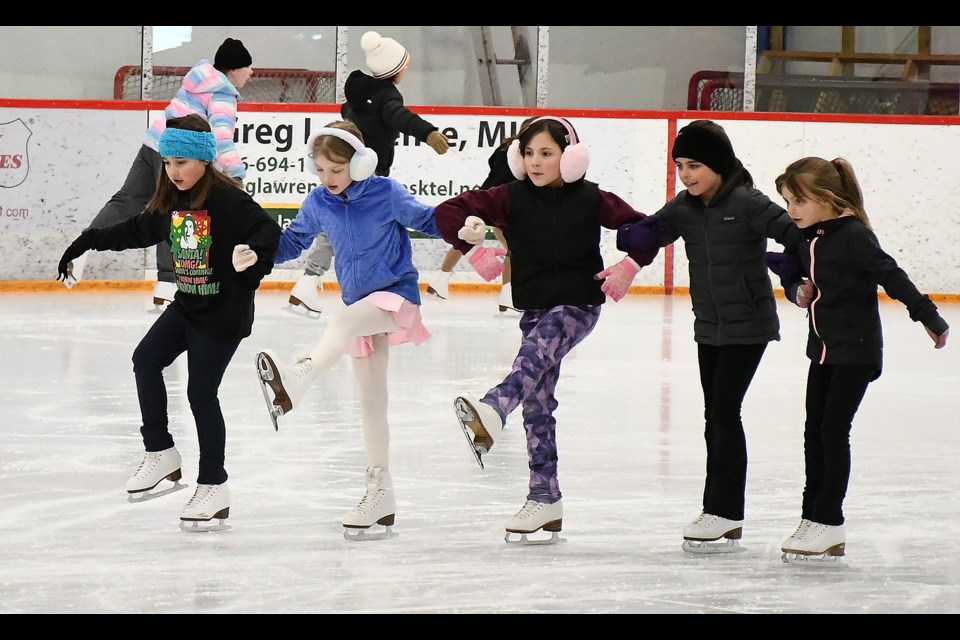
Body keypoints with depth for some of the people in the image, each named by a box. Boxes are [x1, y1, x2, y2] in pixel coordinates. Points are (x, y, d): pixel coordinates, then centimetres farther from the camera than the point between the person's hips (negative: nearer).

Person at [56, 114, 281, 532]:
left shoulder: (227, 199, -19)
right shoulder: (170, 201, 5)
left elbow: (268, 230, -27)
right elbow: (137, 231, 19)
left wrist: (253, 254, -48)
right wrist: (87, 242, 20)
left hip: (224, 312, -8)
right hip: (186, 306, 8)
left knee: (201, 391, -5)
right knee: (147, 359, -2)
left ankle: (213, 487, 6)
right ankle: (161, 456, 8)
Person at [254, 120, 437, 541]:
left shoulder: (385, 193, -10)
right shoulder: (319, 203, 4)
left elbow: (426, 219, -8)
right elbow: (292, 241, 15)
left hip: (397, 294, -6)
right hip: (362, 305, 6)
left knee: (344, 320, -38)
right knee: (371, 400, 7)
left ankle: (297, 381, -64)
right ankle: (379, 491, 12)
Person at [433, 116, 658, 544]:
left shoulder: (589, 198, -2)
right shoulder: (512, 198, 1)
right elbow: (448, 212, 1)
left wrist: (628, 268, -8)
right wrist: (475, 250, -8)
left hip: (578, 304, -4)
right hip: (535, 307, 4)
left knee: (534, 353, -34)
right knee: (536, 403, 3)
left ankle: (490, 413, -62)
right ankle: (544, 498, 8)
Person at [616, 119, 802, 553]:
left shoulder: (746, 203, -15)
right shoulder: (684, 208, 5)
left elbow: (791, 232, -21)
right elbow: (649, 232, 7)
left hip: (747, 325, -7)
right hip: (709, 326, 7)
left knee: (725, 412, -9)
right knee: (715, 416, 10)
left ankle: (725, 513, -4)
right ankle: (721, 513, 16)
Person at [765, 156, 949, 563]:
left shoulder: (853, 236, -18)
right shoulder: (810, 239, 7)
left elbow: (890, 276, -20)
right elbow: (796, 279, 19)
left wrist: (927, 315, -23)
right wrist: (798, 291, -4)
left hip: (856, 350, -8)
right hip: (825, 348, 8)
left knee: (834, 429, -7)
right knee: (815, 430, 8)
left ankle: (829, 523, -1)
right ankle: (813, 517, 15)